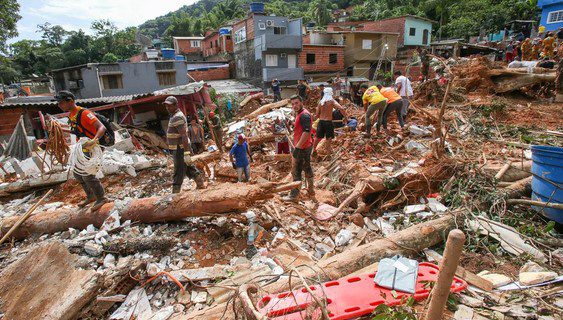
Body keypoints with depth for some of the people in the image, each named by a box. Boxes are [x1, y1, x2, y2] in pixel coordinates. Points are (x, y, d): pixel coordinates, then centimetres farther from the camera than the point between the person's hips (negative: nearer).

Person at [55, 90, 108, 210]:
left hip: (93, 148, -10)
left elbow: (102, 128, -33)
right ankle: (90, 196, 31)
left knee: (87, 175, -10)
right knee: (77, 173, 17)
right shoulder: (71, 115, 8)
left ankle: (101, 198, 8)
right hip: (83, 148, 10)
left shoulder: (84, 113, -22)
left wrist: (94, 140, -49)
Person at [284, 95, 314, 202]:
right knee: (307, 168, 19)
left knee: (296, 171, -4)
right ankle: (311, 190, 32)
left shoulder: (304, 115, -20)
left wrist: (297, 147, -30)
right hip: (306, 146, 11)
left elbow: (306, 132, -30)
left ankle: (294, 195, 5)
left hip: (302, 148, -11)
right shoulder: (299, 114, 14)